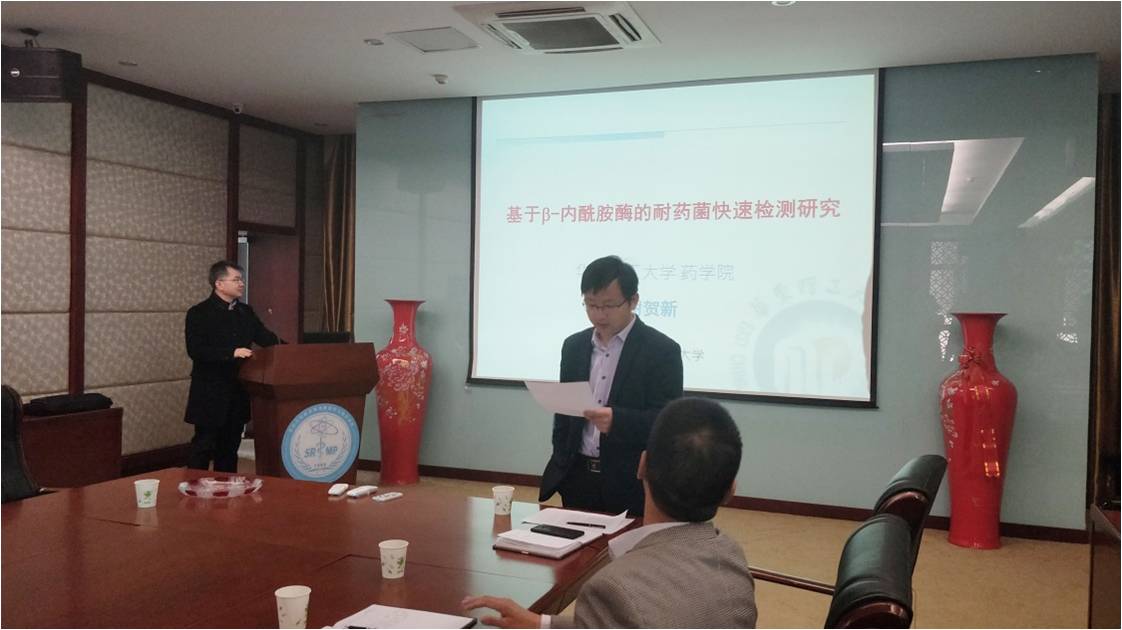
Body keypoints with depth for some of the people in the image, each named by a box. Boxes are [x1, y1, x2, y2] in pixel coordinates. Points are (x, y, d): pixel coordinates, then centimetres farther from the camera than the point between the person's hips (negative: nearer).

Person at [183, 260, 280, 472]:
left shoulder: (246, 312, 10)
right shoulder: (199, 313, -8)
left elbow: (267, 338, 9)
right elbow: (195, 350, -18)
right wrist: (232, 353, -26)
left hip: (238, 391, 6)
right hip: (210, 394, -6)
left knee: (230, 447, 13)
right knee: (203, 447, 0)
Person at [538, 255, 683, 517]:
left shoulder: (662, 350, -8)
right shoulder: (574, 346, 9)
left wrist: (617, 420, -30)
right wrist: (560, 466, 8)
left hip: (631, 484, -4)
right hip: (577, 477, 5)